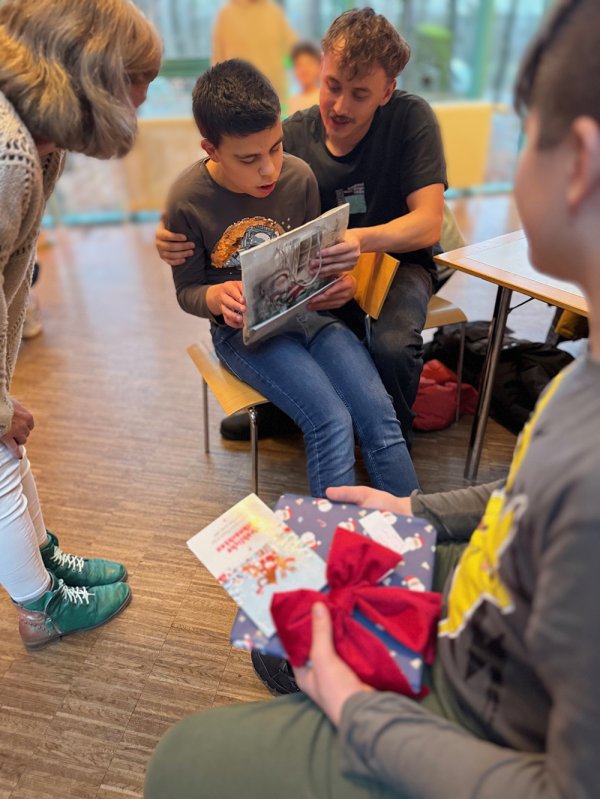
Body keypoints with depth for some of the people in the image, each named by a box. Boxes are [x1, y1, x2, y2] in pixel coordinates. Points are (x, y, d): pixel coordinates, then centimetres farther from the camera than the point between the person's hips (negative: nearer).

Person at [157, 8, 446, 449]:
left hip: (398, 260, -3)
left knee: (392, 345, -34)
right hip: (322, 271, 3)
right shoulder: (295, 136, -8)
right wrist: (174, 236, -30)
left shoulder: (410, 118, -15)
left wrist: (363, 239, -44)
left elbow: (429, 223, -23)